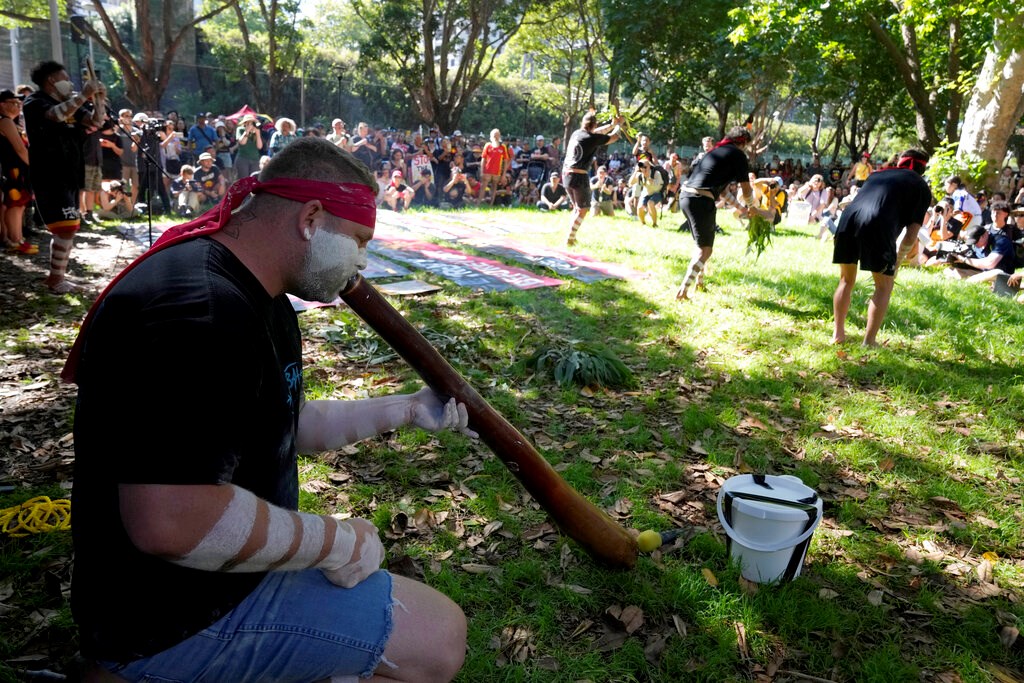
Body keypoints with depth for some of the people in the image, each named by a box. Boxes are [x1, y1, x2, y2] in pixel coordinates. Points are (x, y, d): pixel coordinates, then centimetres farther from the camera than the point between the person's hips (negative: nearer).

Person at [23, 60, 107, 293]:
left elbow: (95, 122, 10)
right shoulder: (35, 102, -7)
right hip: (49, 178, -9)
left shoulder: (69, 104, 14)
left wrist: (99, 100, -4)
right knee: (66, 227, -15)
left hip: (69, 176, 9)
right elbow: (57, 115, -28)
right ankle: (57, 278, -8)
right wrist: (84, 95, -26)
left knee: (66, 228, 14)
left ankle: (55, 274, 24)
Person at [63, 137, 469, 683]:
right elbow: (171, 522, -34)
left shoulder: (257, 303, 7)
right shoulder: (201, 312, -28)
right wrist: (334, 541, -21)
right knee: (438, 636, -9)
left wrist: (404, 410, 6)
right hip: (173, 621, -10)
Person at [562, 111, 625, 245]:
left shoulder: (576, 133, 10)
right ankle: (570, 239, -5)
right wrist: (619, 124, 23)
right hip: (579, 176, -8)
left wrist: (612, 124, 32)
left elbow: (596, 132, 27)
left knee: (577, 207, 20)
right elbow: (614, 137, 5)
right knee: (583, 209, 1)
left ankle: (572, 236, 18)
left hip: (566, 173, 8)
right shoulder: (592, 138, -10)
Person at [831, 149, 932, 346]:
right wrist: (897, 260, 24)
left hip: (848, 218, 4)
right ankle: (868, 342, 12)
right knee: (884, 286, 14)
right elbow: (911, 235, 10)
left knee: (846, 280, 22)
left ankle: (838, 334, 29)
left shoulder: (877, 173, 33)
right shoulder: (921, 187, 20)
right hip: (878, 225, -4)